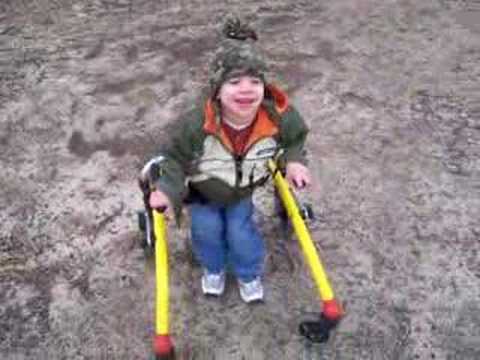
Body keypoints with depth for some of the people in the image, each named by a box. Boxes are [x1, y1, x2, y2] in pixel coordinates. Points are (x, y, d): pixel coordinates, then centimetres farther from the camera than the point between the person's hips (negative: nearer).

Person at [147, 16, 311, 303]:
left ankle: (249, 274, 35)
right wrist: (167, 191, -33)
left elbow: (296, 136, -7)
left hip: (242, 191, 1)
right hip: (202, 192, -1)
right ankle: (214, 268, 32)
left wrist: (293, 161, -23)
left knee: (241, 231, 2)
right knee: (207, 229, -4)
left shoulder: (278, 118, -34)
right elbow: (174, 157, -22)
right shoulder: (197, 125, -40)